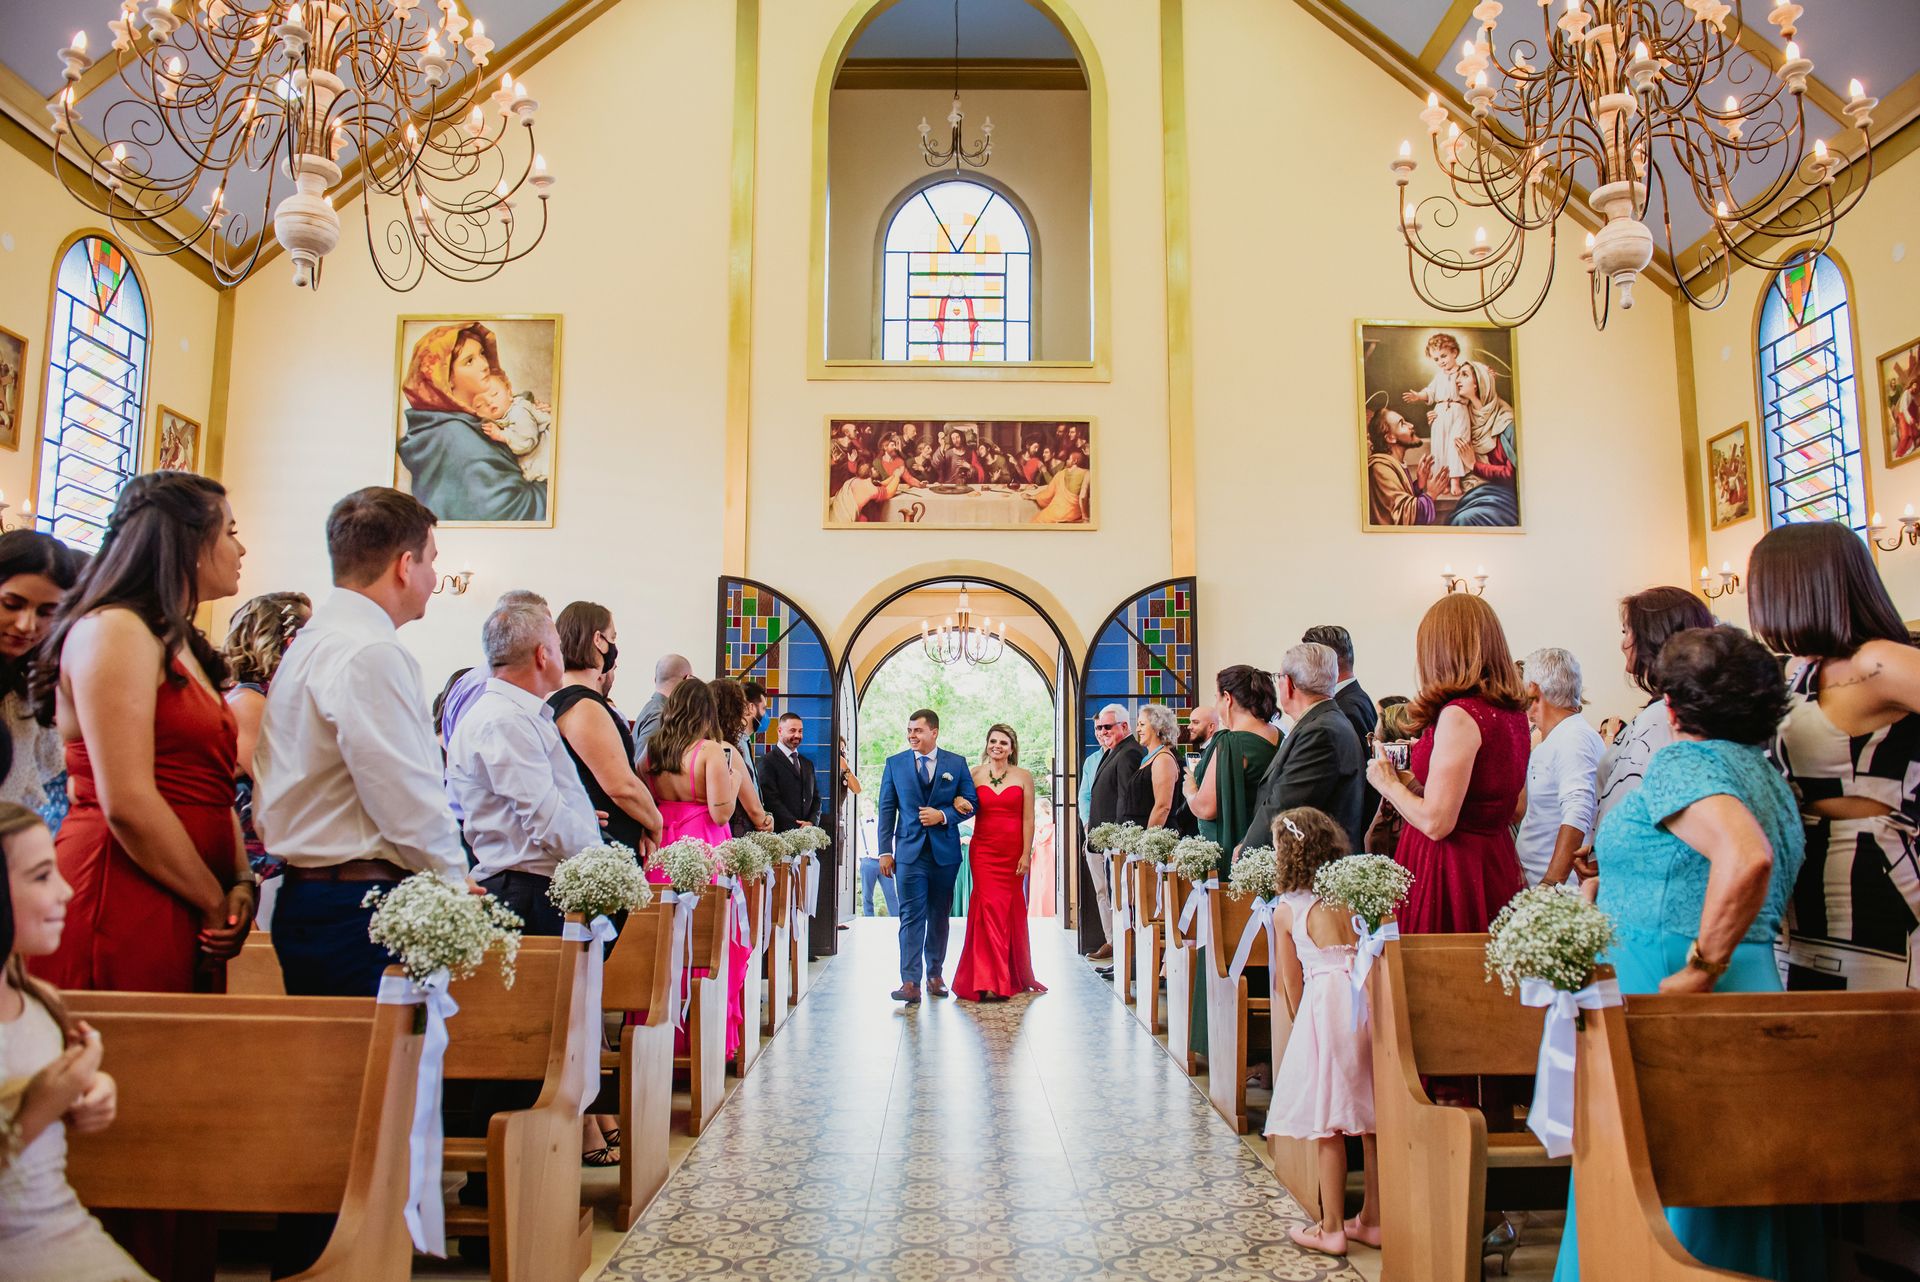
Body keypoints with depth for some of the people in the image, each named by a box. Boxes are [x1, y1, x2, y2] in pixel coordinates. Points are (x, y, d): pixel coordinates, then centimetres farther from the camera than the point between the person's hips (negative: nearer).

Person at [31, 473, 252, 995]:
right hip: (121, 907, -8)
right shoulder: (114, 630, -9)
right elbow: (128, 804, -17)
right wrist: (217, 903, -10)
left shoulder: (183, 646, 19)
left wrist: (241, 884, -1)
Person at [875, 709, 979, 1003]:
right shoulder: (895, 764, 5)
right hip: (909, 850, -1)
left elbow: (972, 801, 5)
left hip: (945, 850, 1)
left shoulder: (957, 763, 4)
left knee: (939, 916, 10)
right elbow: (887, 809, 4)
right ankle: (910, 982, -11)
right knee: (911, 916, -8)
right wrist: (885, 851, -2)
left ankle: (935, 974, 22)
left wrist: (943, 815, -12)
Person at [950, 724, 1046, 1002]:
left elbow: (1028, 819, 1)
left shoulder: (1023, 776, 4)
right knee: (990, 908, -8)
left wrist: (1026, 854, -5)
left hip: (1013, 852, 0)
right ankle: (991, 981, -6)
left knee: (1011, 912, 7)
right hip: (983, 850, 0)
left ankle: (1016, 975, 23)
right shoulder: (975, 774, 5)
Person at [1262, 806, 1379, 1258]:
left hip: (1327, 998, -4)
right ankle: (1372, 1219, 25)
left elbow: (1292, 984, 10)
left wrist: (1302, 1020, 25)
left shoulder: (1285, 910, 5)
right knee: (1373, 1118, 14)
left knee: (1327, 1125, 5)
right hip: (1373, 995, 5)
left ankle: (1332, 1229, 12)